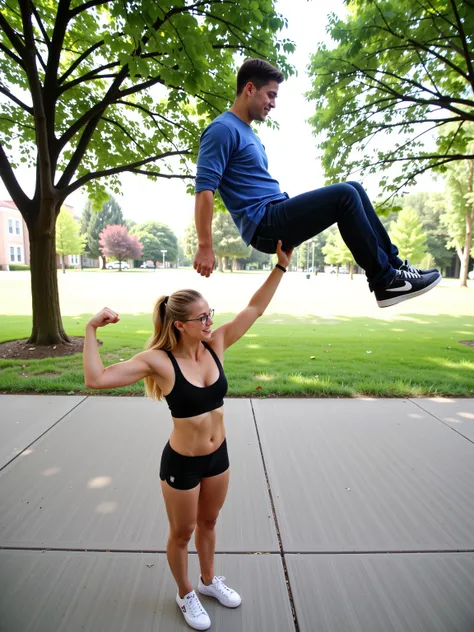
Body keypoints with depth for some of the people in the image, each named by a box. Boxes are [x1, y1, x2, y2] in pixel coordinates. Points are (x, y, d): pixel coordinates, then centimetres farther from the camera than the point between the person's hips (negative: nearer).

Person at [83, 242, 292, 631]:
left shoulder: (215, 345, -10)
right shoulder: (159, 361, -22)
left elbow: (255, 309, -9)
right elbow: (96, 379, -24)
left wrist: (281, 266, -13)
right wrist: (92, 329, -26)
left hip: (218, 455, 5)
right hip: (181, 463, -4)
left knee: (208, 523, 29)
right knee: (182, 534, 22)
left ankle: (209, 581, 56)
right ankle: (186, 595, 51)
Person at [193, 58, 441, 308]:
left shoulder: (246, 132, 23)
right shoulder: (223, 129, -7)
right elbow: (204, 188, -17)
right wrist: (205, 247, -24)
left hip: (276, 217, 10)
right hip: (264, 224, -10)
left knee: (353, 190, 7)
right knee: (345, 195, -20)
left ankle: (393, 263, 7)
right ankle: (386, 280, -11)